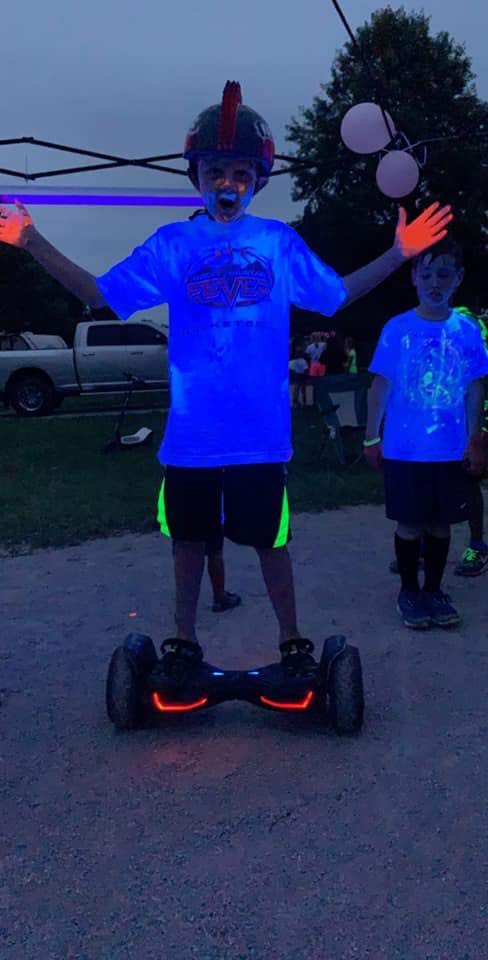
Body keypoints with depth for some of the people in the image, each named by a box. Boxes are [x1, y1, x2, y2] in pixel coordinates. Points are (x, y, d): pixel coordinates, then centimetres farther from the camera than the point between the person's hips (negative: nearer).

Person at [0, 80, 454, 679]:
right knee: (190, 536, 15)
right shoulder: (172, 244, 2)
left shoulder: (280, 242, 3)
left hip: (261, 431, -1)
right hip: (190, 430, 1)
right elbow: (100, 294, 3)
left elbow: (337, 295, 12)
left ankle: (292, 641, 27)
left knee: (269, 537, 9)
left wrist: (398, 254, 2)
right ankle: (183, 640, 32)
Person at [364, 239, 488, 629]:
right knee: (410, 524, 8)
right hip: (404, 451, -2)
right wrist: (371, 438, -2)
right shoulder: (397, 329, -6)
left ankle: (434, 590, 28)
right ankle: (409, 591, 24)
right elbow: (380, 386, -2)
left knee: (441, 523, 12)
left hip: (451, 451, 2)